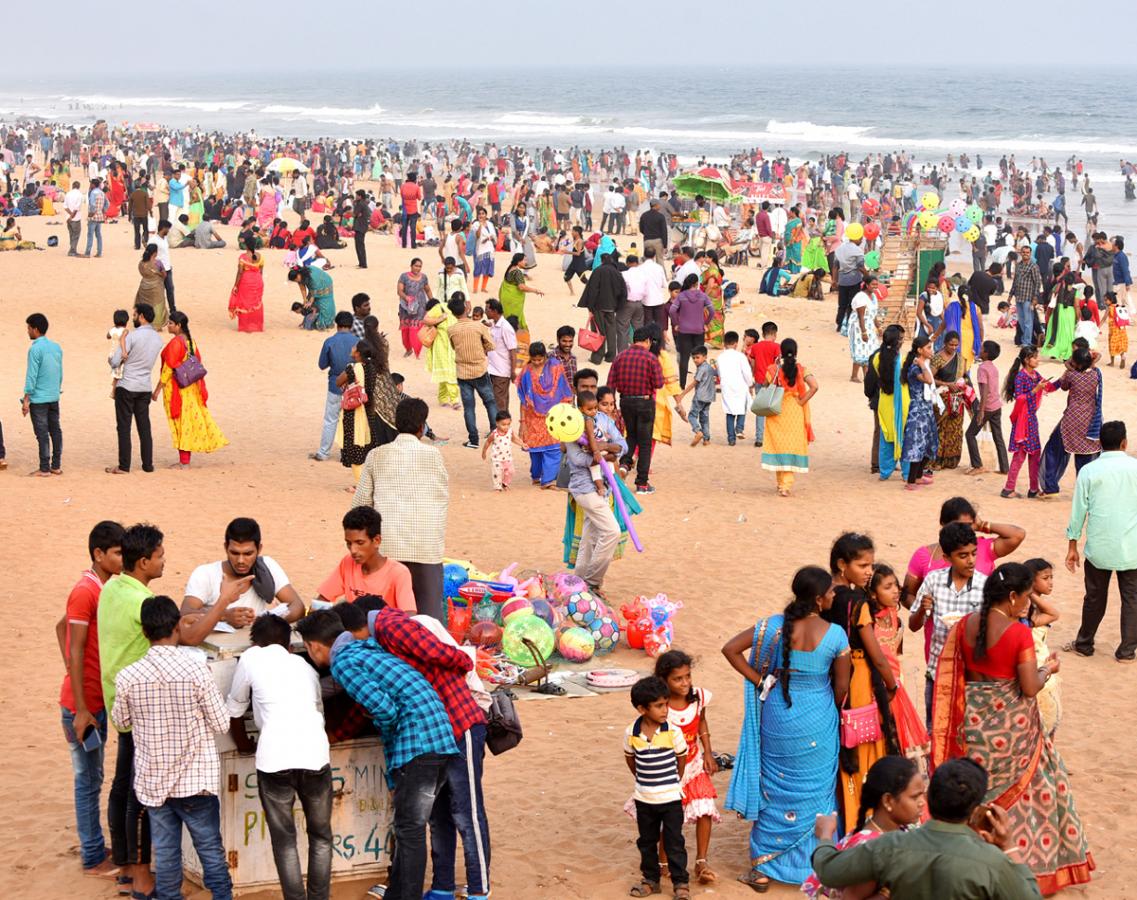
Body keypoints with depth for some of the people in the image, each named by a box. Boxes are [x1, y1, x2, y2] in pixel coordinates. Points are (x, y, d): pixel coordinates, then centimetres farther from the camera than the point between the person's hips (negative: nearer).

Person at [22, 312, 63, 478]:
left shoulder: (35, 349, -14)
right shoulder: (57, 347, 8)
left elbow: (31, 376, -16)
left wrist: (26, 399, -12)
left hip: (38, 399, -7)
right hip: (54, 398, 7)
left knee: (42, 433, -3)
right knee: (55, 431, 10)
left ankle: (44, 469, -1)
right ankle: (56, 466, 14)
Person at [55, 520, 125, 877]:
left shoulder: (102, 589, 8)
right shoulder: (85, 592, -19)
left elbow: (61, 627, 20)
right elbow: (77, 652, -20)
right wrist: (80, 710, -20)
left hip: (98, 700, 9)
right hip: (83, 704, -9)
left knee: (93, 779, 17)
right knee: (89, 781, 0)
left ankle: (93, 845, 27)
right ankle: (93, 858, 8)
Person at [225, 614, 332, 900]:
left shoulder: (252, 657, 16)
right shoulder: (305, 666, 25)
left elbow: (234, 709, 24)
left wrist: (243, 743, 42)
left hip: (274, 759, -3)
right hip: (315, 756, 3)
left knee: (284, 841, 9)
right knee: (320, 836, 18)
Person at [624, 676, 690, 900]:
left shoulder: (673, 732, -14)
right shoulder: (631, 733, -10)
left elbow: (682, 758, 1)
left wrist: (674, 781, 8)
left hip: (671, 798, -2)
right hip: (644, 799, 2)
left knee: (674, 842, 3)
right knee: (647, 841, 15)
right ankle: (650, 879, 30)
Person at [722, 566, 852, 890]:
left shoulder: (774, 625, -10)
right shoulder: (835, 635, -15)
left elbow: (730, 649, -9)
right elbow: (841, 687, -6)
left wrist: (760, 681, -3)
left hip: (779, 718, 2)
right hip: (818, 724, -2)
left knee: (775, 789, 15)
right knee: (815, 792, 14)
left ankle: (763, 867, 19)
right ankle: (812, 866, 22)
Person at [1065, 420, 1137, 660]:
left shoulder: (1089, 471, -3)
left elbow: (1078, 510, -1)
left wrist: (1073, 546, 7)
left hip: (1098, 548, 1)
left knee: (1095, 597, 15)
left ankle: (1084, 645, 26)